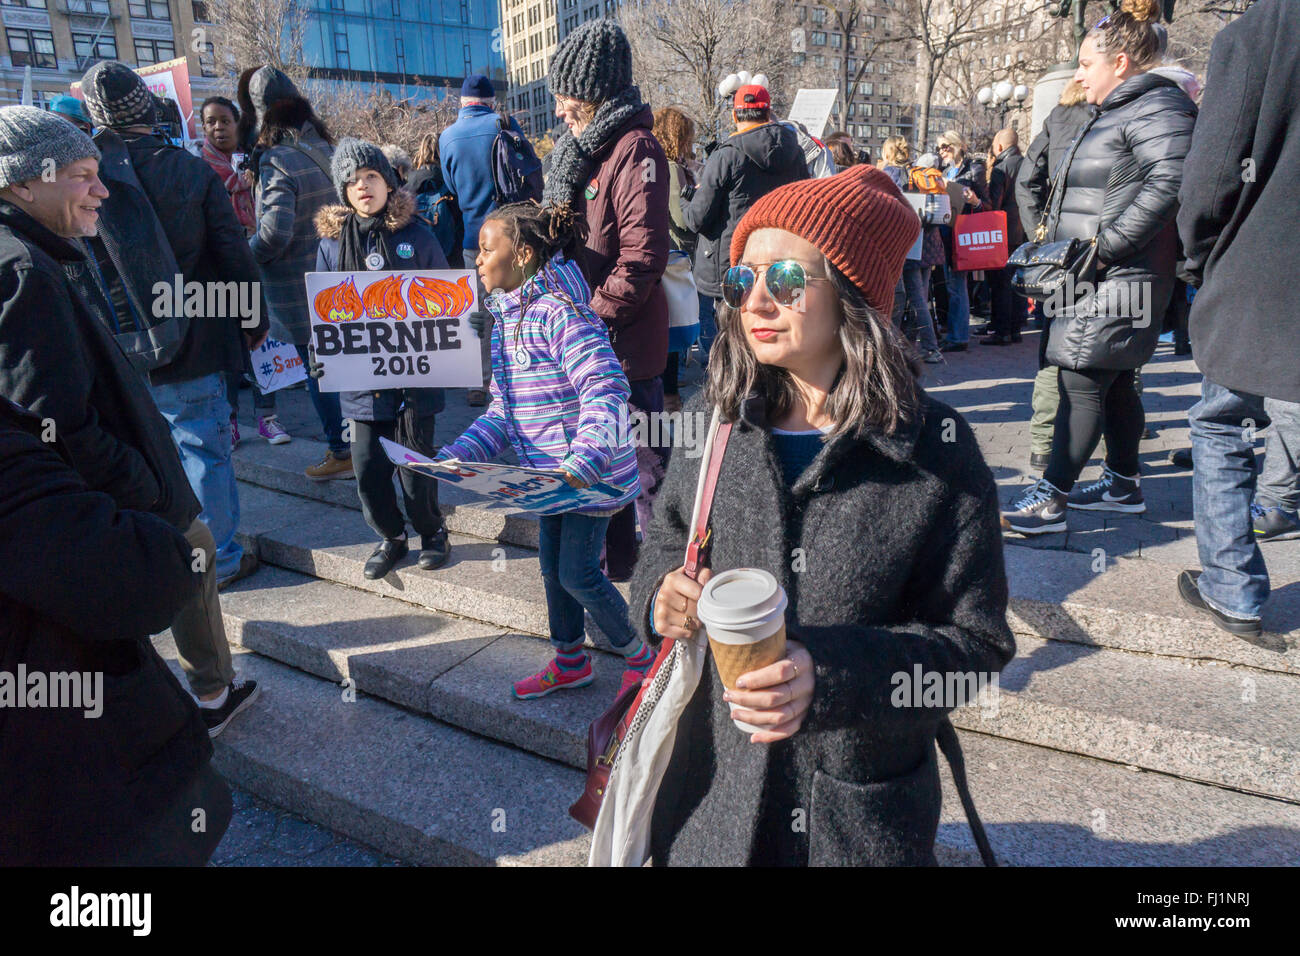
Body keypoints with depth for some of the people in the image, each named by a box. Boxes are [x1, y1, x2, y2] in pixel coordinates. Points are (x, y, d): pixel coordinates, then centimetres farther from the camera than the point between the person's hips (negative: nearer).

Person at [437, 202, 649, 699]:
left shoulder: (560, 312, -20)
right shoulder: (506, 319, 10)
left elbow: (607, 391, -29)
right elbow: (501, 411, 13)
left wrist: (582, 464, -38)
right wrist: (454, 456, 2)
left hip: (592, 475, -9)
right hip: (549, 474, 9)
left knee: (577, 572, -1)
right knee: (552, 567, 18)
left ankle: (637, 655, 23)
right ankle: (569, 662, 38)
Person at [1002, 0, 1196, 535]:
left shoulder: (1157, 108, -10)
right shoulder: (1115, 112, 23)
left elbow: (1169, 181, -24)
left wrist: (1105, 245, -25)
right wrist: (1054, 233, 16)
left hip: (1122, 277, -10)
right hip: (1099, 277, 10)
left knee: (1081, 381, -13)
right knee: (1112, 380, 14)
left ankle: (1050, 499, -11)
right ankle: (1123, 485, 25)